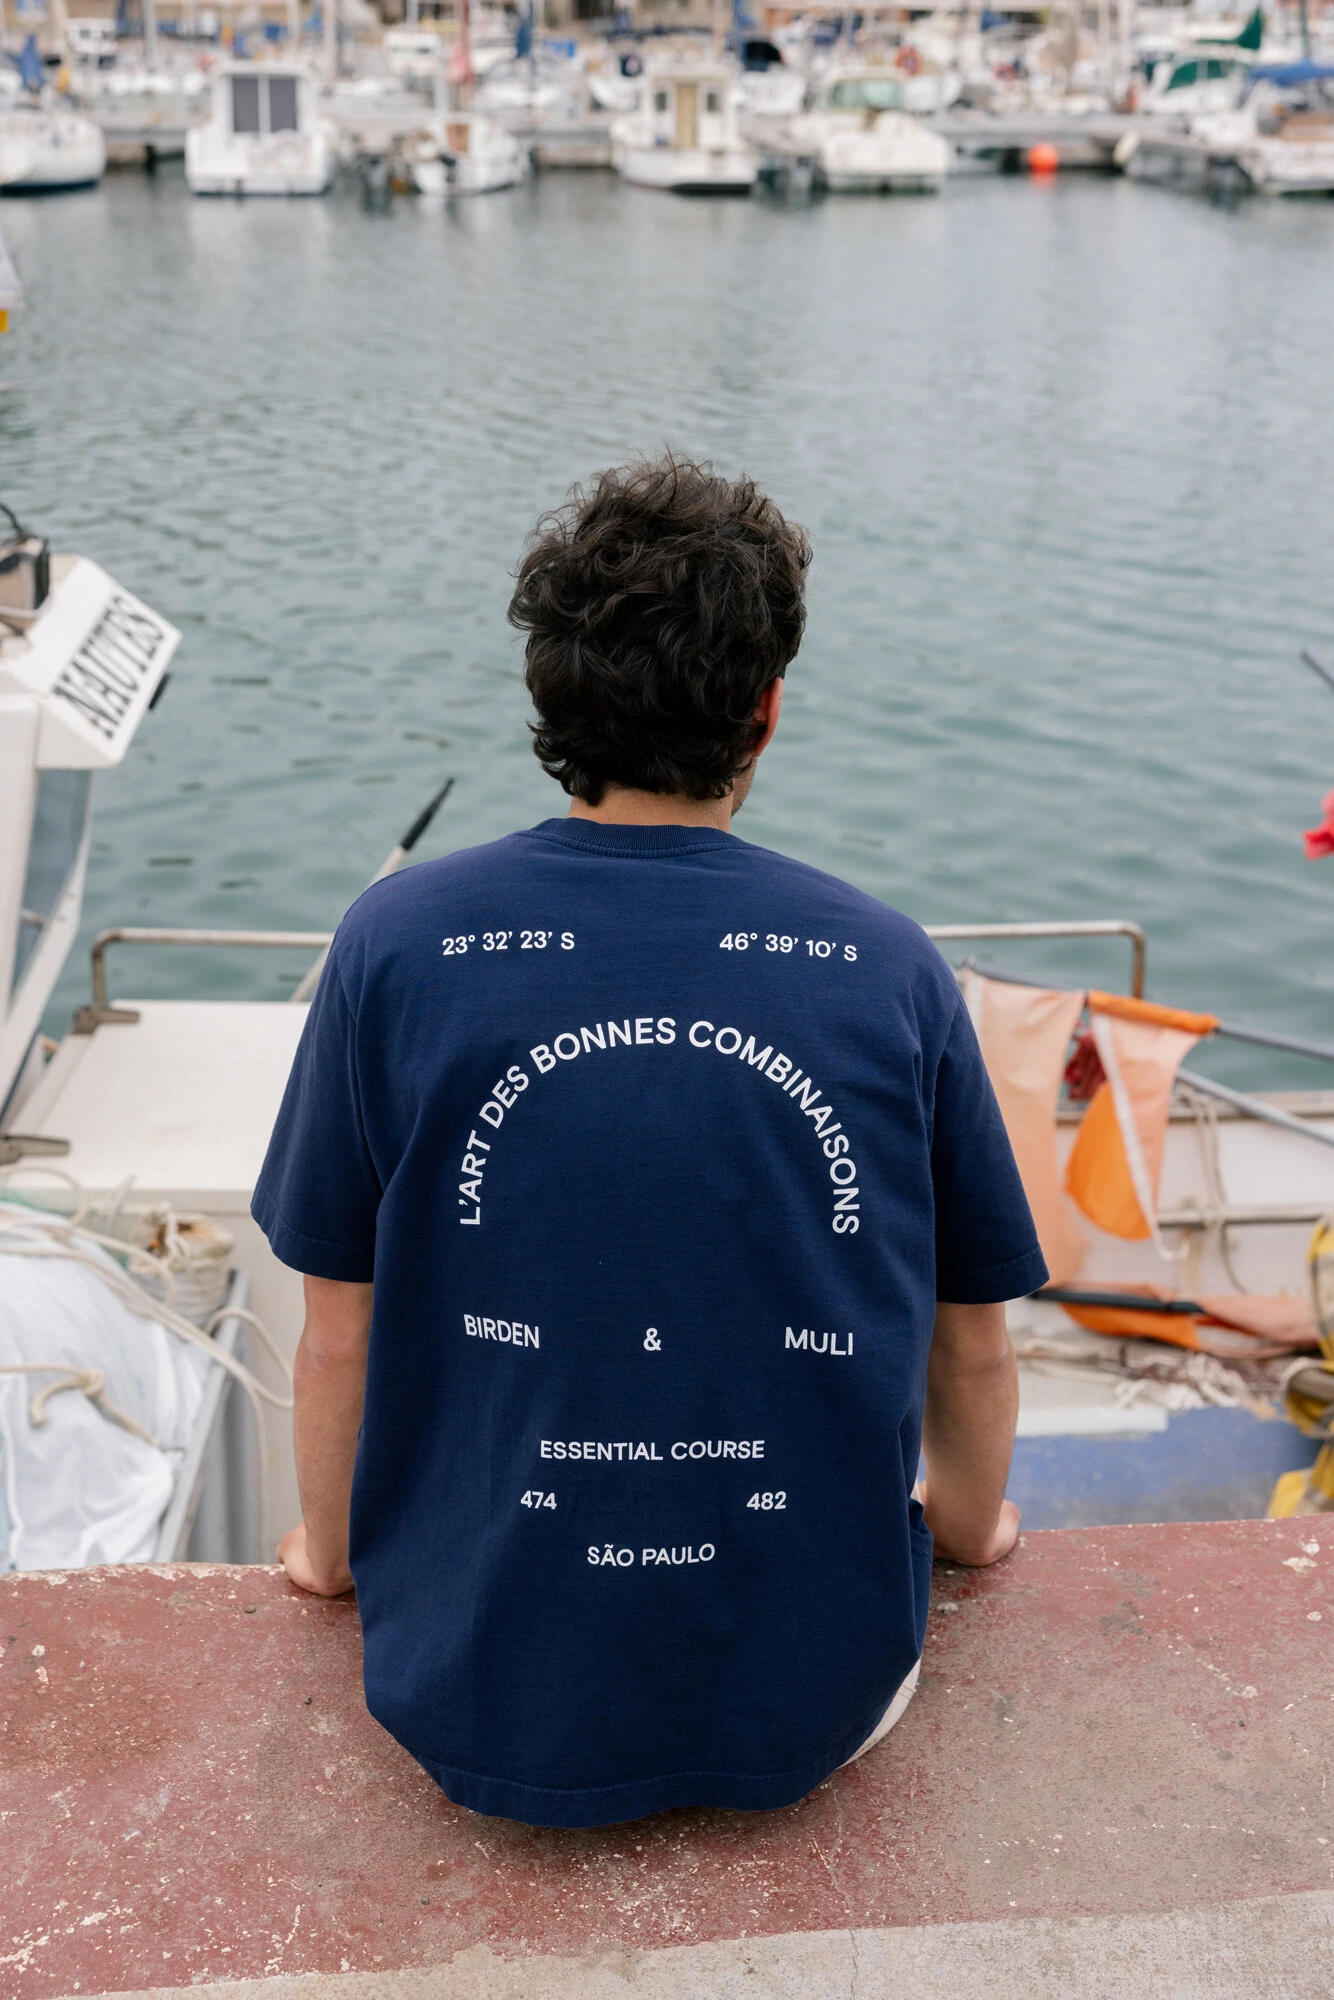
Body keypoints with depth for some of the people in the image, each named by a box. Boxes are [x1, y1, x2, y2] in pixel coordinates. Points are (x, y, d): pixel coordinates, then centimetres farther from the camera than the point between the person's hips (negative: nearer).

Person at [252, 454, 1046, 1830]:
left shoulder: (397, 944, -11)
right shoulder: (890, 969, -9)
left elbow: (340, 1337, -4)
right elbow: (974, 1350, 1)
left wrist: (330, 1549, 17)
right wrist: (968, 1520, 23)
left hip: (489, 1713, 0)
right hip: (809, 1715, 1)